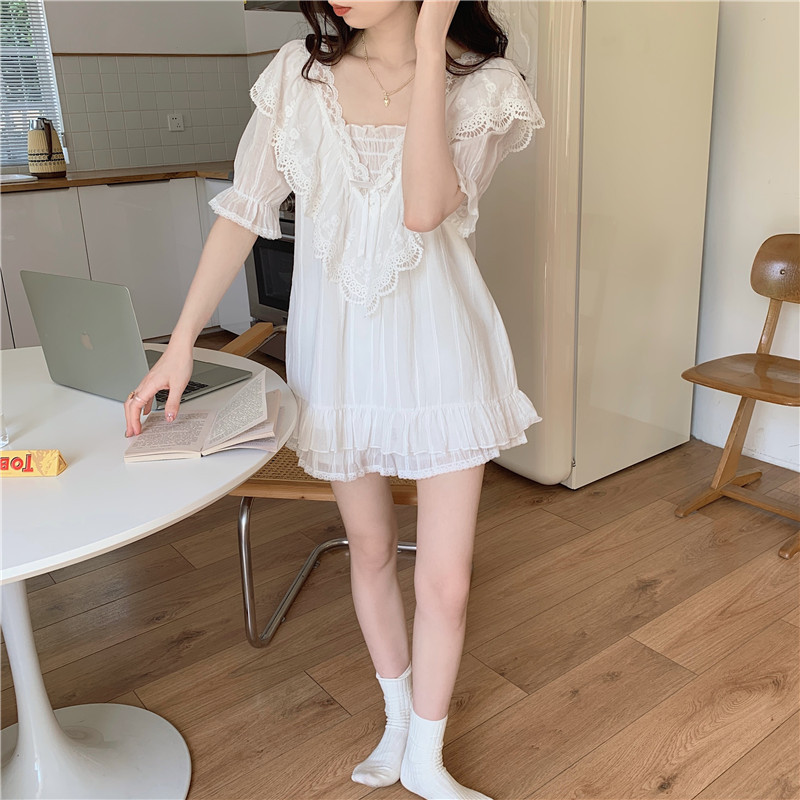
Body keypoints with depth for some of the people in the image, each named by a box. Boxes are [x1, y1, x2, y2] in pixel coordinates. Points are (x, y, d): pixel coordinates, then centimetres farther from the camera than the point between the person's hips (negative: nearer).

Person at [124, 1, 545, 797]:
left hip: (436, 349, -2)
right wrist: (181, 341, -7)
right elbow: (243, 211, -1)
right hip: (335, 348, 2)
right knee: (370, 549, 17)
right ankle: (397, 720, 43)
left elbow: (424, 207, -22)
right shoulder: (298, 75, 0)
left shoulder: (480, 83, -6)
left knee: (445, 579, 2)